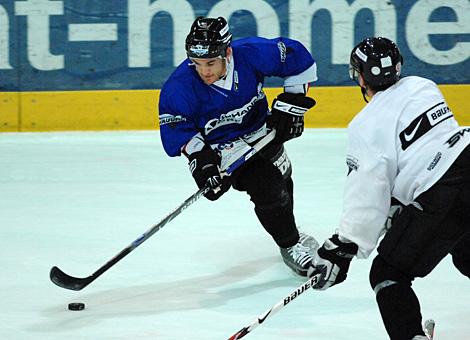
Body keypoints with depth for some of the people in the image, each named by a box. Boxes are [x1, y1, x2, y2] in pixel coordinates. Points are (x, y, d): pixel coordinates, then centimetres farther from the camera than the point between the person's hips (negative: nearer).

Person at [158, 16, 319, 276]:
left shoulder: (252, 54, -27)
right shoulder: (179, 87, -30)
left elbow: (298, 58, -12)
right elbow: (175, 131, -18)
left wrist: (290, 104, -12)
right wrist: (200, 157, -31)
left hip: (261, 130, 4)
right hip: (220, 147, -4)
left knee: (281, 182, 21)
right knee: (268, 191, -16)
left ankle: (286, 229, 52)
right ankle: (291, 245, 9)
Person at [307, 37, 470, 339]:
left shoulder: (366, 127, -7)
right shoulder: (421, 86, 13)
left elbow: (366, 200, -9)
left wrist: (341, 250, -1)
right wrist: (396, 204, 28)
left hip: (443, 201, -8)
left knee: (388, 275, 6)